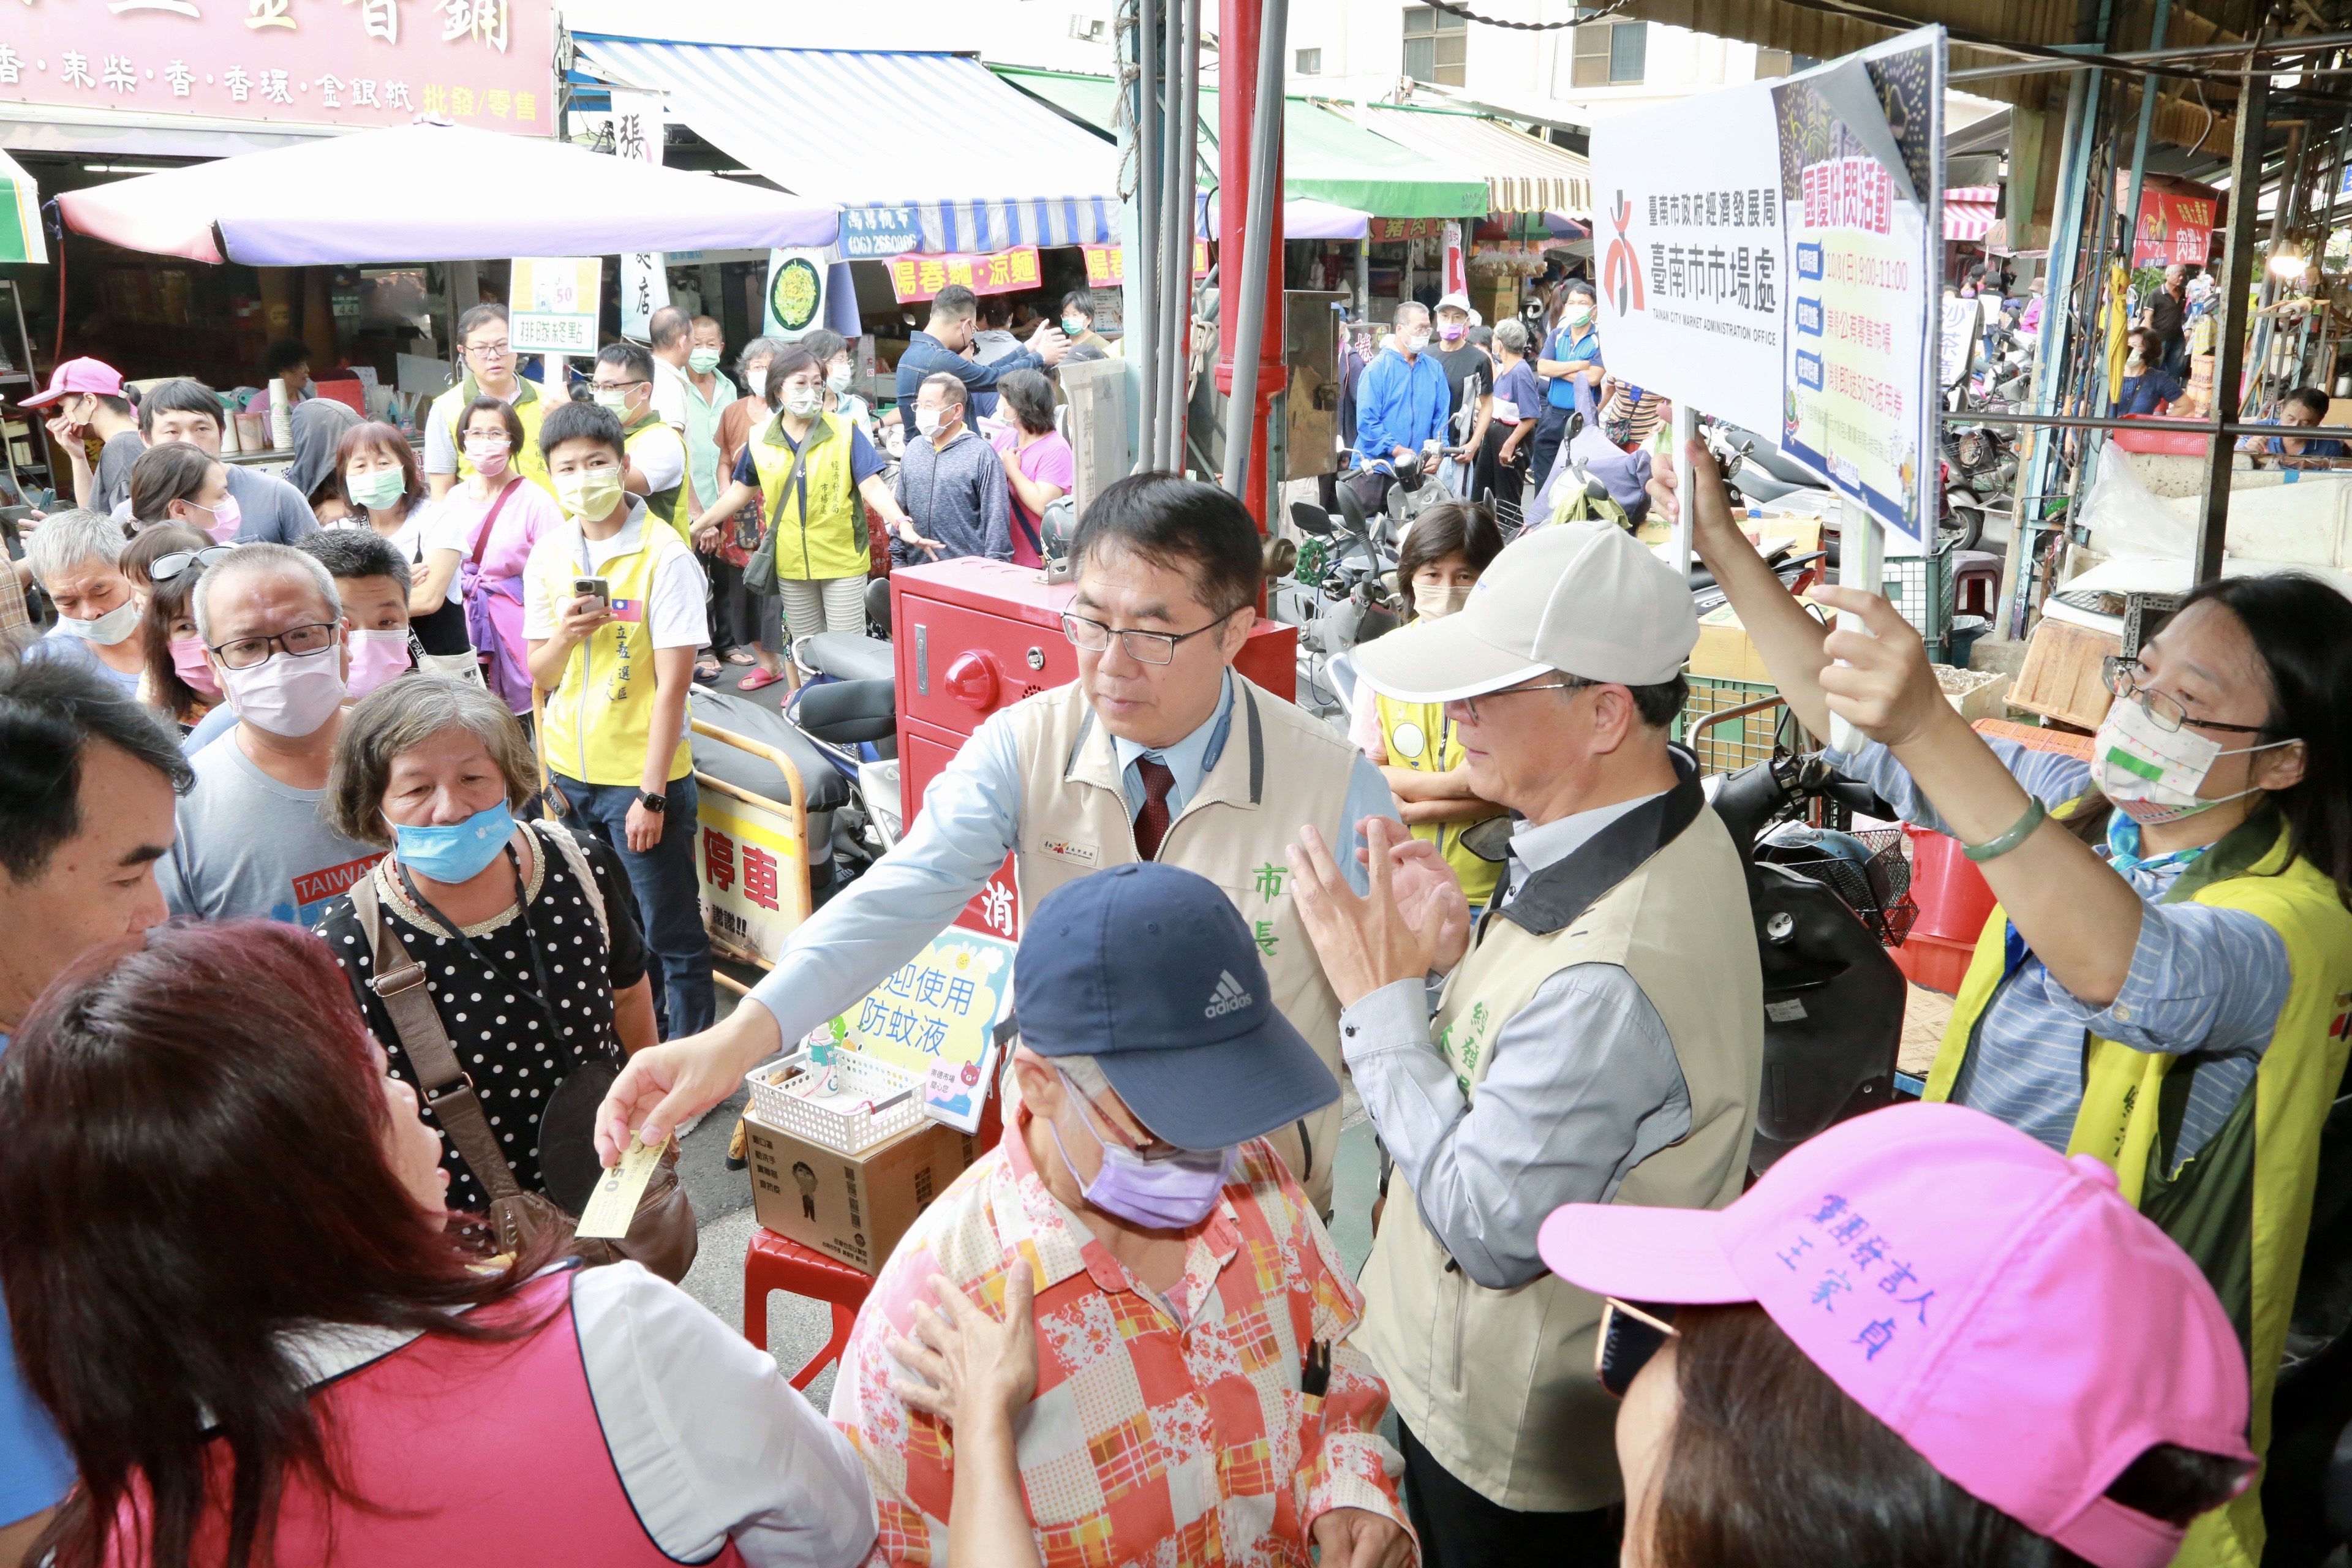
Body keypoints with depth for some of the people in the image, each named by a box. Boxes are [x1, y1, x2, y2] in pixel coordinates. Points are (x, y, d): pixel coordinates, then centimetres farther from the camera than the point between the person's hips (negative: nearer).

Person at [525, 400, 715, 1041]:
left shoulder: (665, 557, -13)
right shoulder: (549, 552, 4)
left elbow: (673, 685, -15)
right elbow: (541, 675, 8)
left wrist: (651, 795, -17)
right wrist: (562, 636, -16)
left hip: (642, 776, -5)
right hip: (569, 771, 6)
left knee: (668, 935, 2)